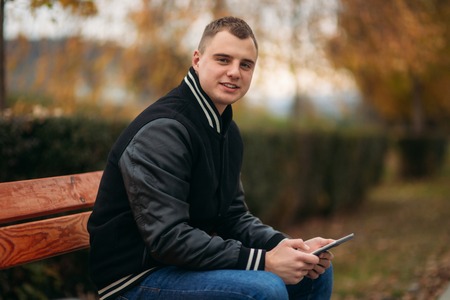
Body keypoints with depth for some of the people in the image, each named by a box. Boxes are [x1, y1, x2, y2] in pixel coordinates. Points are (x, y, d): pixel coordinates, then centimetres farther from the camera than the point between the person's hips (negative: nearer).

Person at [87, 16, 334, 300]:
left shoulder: (228, 131, 9)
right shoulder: (162, 131, -21)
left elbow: (234, 216, 11)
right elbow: (168, 238, -27)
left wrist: (292, 248, -6)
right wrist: (264, 262, -26)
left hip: (190, 263, 9)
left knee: (318, 271, 8)